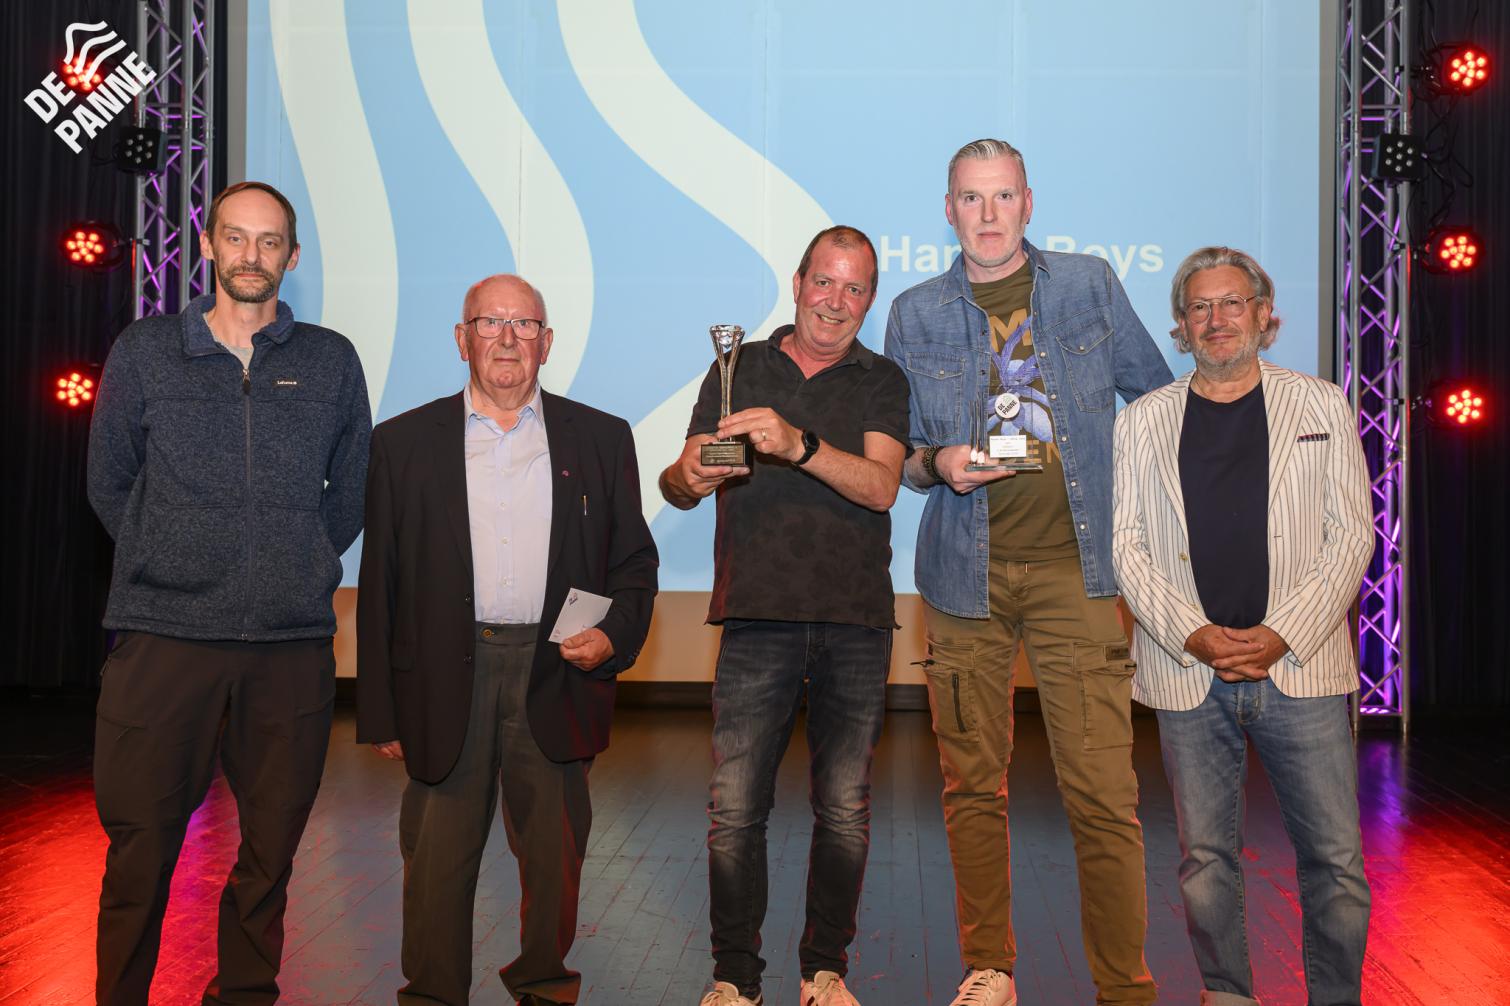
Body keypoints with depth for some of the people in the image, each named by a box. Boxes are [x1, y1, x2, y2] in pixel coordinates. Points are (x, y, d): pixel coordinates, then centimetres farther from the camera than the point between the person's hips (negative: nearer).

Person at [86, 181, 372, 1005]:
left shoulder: (331, 362, 8)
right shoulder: (143, 352, 7)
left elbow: (351, 489, 16)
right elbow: (108, 485, 13)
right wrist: (172, 568, 10)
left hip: (292, 646, 1)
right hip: (164, 639, -1)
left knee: (270, 852, 8)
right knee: (140, 853, 2)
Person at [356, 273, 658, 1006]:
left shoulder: (601, 440, 9)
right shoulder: (405, 442, 7)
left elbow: (634, 560, 12)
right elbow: (379, 583, 6)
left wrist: (615, 636, -8)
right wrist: (380, 714, 2)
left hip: (556, 678, 1)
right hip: (445, 684, 0)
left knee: (554, 855, 9)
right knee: (437, 857, 3)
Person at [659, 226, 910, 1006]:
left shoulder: (883, 381, 11)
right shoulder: (739, 371, 13)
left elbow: (879, 485, -6)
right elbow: (676, 486, 7)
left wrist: (799, 444, -21)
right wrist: (687, 477, -17)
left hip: (855, 622, 0)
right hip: (758, 618, 0)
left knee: (844, 810, 3)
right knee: (735, 809, -4)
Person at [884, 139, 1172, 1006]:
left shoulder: (1090, 284, 9)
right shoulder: (917, 314, 10)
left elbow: (1159, 401, 16)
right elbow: (900, 454, 14)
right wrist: (937, 463, -7)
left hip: (1073, 567, -1)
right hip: (965, 571, 1)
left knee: (1104, 789, -6)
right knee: (973, 787, 6)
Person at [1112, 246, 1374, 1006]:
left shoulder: (1322, 407, 9)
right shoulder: (1142, 422, 10)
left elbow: (1351, 535, 3)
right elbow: (1126, 545, 4)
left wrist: (1283, 635, -9)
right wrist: (1193, 635, -10)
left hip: (1300, 667, 0)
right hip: (1188, 673, 1)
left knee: (1336, 859, -1)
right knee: (1205, 860, 7)